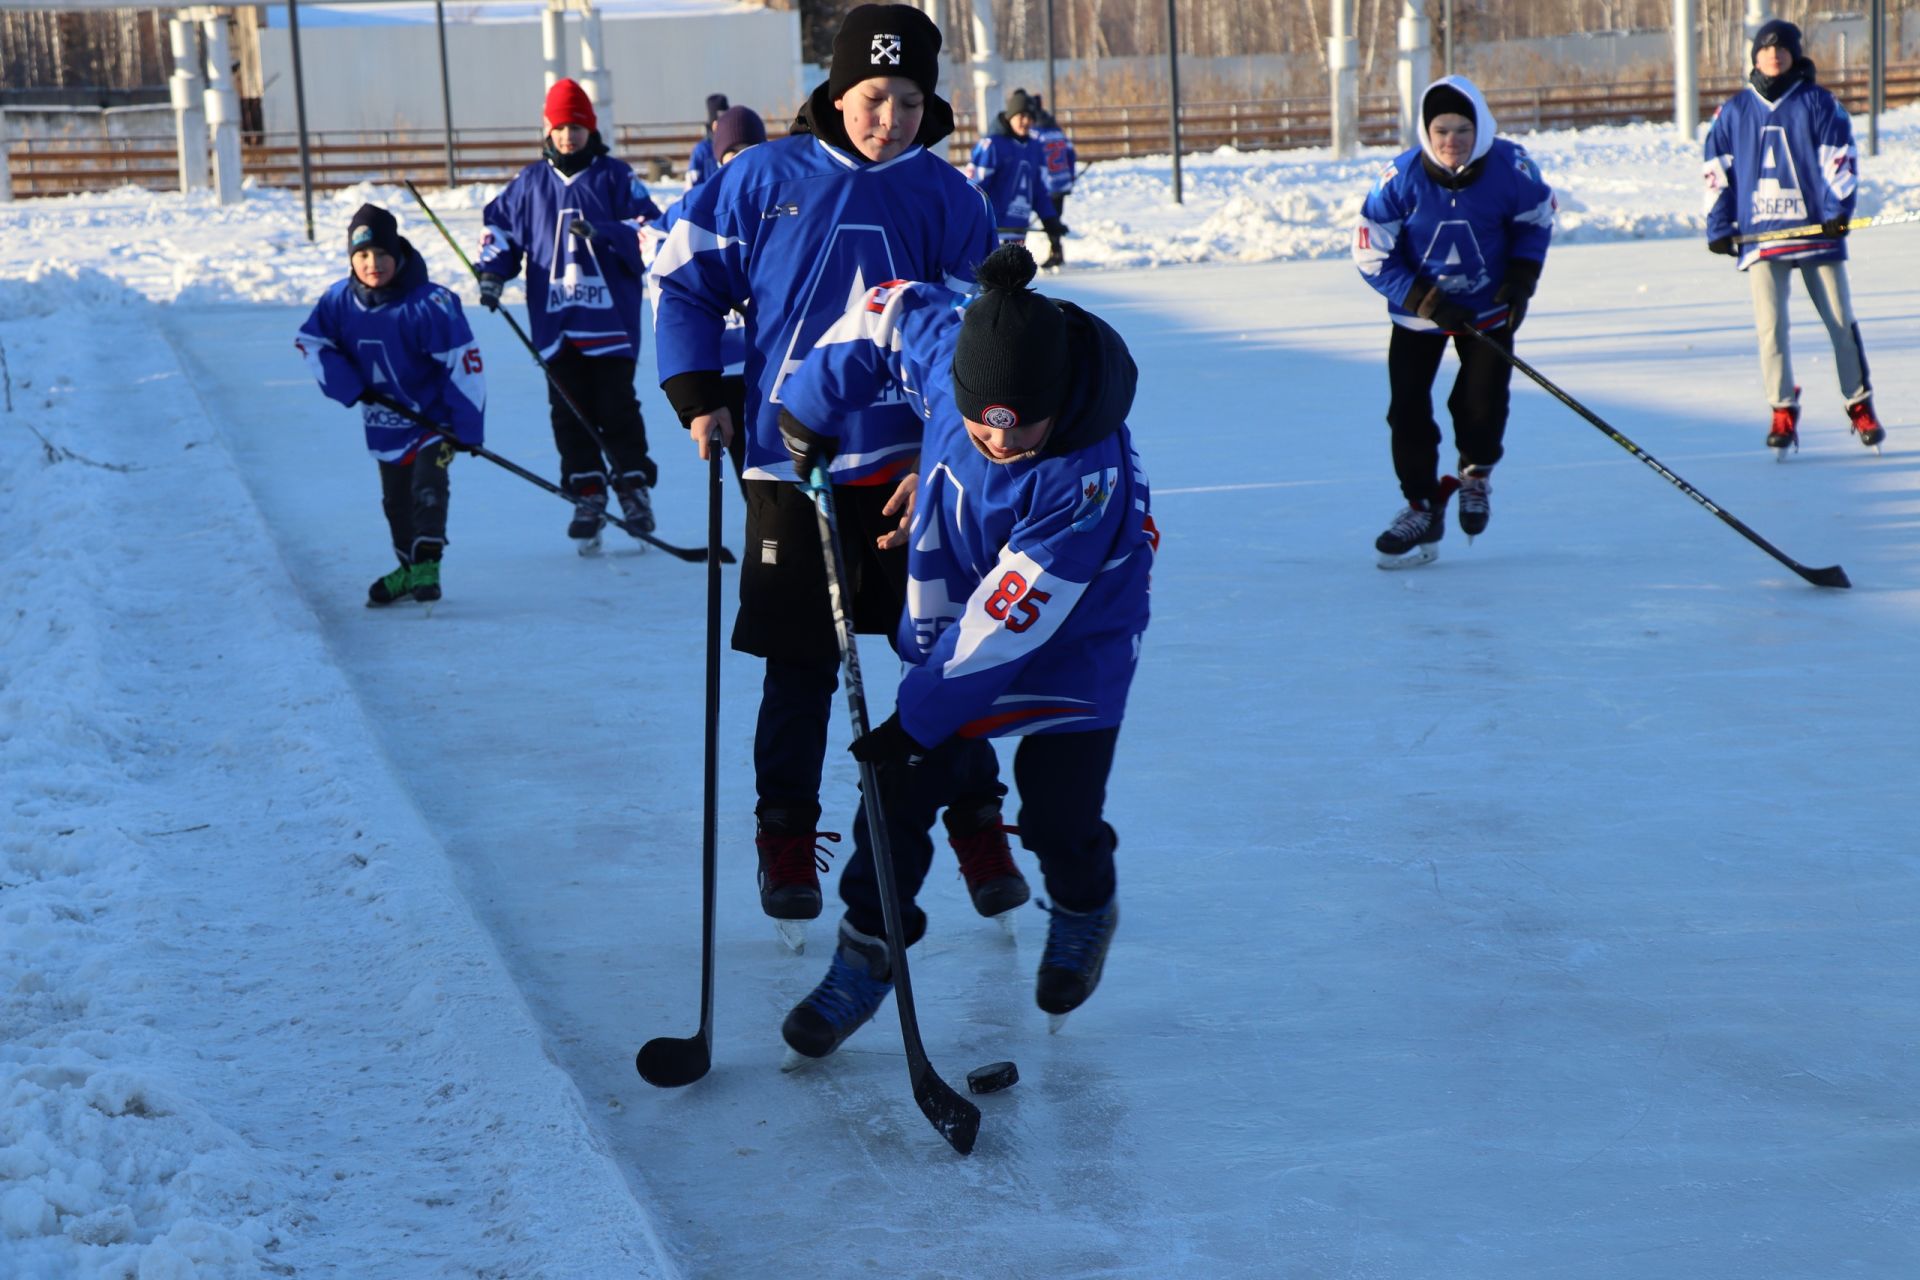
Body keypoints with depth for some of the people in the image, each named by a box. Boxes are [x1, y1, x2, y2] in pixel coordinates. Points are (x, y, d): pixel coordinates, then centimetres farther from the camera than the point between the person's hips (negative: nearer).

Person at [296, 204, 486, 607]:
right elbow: (311, 343, 2)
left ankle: (427, 568, -13)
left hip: (435, 416, -5)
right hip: (385, 421, 5)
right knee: (395, 498, 14)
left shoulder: (430, 303, -26)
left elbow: (463, 362, -22)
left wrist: (468, 426, -22)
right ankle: (409, 569, 31)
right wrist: (349, 386, -10)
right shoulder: (340, 301, -11)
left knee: (427, 487, -18)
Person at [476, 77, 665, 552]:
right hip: (555, 321, 3)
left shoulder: (615, 177, 3)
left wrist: (603, 232, -18)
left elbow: (650, 228, -3)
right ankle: (587, 497, 8)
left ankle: (634, 488, 8)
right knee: (569, 414, 2)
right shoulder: (531, 182, 12)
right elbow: (500, 225, 20)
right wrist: (492, 270, 5)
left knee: (617, 408, -4)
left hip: (611, 317, -3)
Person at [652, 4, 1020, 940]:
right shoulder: (763, 179, 0)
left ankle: (978, 830, 16)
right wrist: (698, 397, 0)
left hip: (910, 467, 0)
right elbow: (684, 279, 10)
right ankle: (786, 843, 20)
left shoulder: (945, 197, 1)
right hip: (790, 465, 0)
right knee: (799, 668, 6)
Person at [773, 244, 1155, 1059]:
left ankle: (1084, 911, 33)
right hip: (950, 617, 4)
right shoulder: (946, 344, -24)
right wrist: (810, 406, -1)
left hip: (1072, 642, -4)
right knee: (901, 788, 0)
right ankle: (866, 950, 16)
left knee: (1057, 814, 0)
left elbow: (1009, 620, -32)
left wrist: (922, 713, -28)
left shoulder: (1089, 478, -37)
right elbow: (889, 308, 1)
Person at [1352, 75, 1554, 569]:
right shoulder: (1399, 179, -22)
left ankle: (1477, 473, 23)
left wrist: (1521, 279, -10)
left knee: (1483, 402, -11)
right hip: (1419, 311, 0)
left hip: (1488, 306, 0)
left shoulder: (1510, 168, -19)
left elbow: (1537, 219, 2)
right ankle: (1421, 510, 13)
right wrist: (1423, 301, -22)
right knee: (1408, 408, -5)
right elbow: (1371, 255, -14)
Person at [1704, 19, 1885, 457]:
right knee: (1770, 326, -7)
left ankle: (1860, 406, 16)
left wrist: (1837, 208, -11)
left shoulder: (1819, 104, 2)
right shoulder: (1733, 112, 8)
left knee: (1841, 322, 4)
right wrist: (1719, 227, 6)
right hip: (1760, 235, 1)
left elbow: (1840, 156, 0)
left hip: (1816, 229, -1)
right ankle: (1783, 415, 1)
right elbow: (1717, 169, 12)